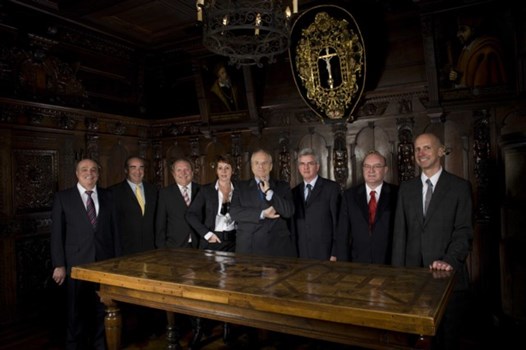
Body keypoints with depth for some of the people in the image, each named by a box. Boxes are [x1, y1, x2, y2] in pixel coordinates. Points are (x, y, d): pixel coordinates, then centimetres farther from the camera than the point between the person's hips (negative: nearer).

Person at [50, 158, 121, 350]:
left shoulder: (108, 196, 6)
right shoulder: (62, 197, 0)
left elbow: (114, 229, 7)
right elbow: (57, 233, -2)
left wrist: (117, 260, 4)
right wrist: (59, 264, -6)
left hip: (105, 262, 2)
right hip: (77, 263, -2)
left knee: (102, 309, 10)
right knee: (78, 311, 11)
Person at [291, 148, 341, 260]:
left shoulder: (332, 187, -3)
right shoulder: (294, 192, 11)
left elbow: (338, 221, -6)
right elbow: (293, 224, 12)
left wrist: (335, 253, -10)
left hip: (324, 253, -3)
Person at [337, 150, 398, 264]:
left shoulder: (396, 194, -3)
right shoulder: (349, 195, 2)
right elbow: (343, 233, 1)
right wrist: (344, 263, -3)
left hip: (388, 263, -1)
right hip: (357, 262, 2)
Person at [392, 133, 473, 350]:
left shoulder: (460, 186, 1)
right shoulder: (406, 188, 10)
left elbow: (464, 231, -5)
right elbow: (400, 232, 7)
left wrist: (450, 261, -20)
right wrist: (398, 271, 1)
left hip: (448, 275, -2)